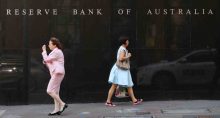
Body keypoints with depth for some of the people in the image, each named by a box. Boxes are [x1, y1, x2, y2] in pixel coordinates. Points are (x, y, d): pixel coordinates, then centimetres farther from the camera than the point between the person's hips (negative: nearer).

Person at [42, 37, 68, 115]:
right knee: (55, 92, 7)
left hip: (57, 73, -11)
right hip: (56, 73, 11)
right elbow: (50, 64, 23)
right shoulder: (55, 52, 22)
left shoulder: (56, 52, -11)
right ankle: (57, 110, 6)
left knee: (49, 91, -13)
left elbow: (47, 59, -11)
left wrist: (44, 51, 1)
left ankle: (62, 104, -12)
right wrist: (45, 62, 4)